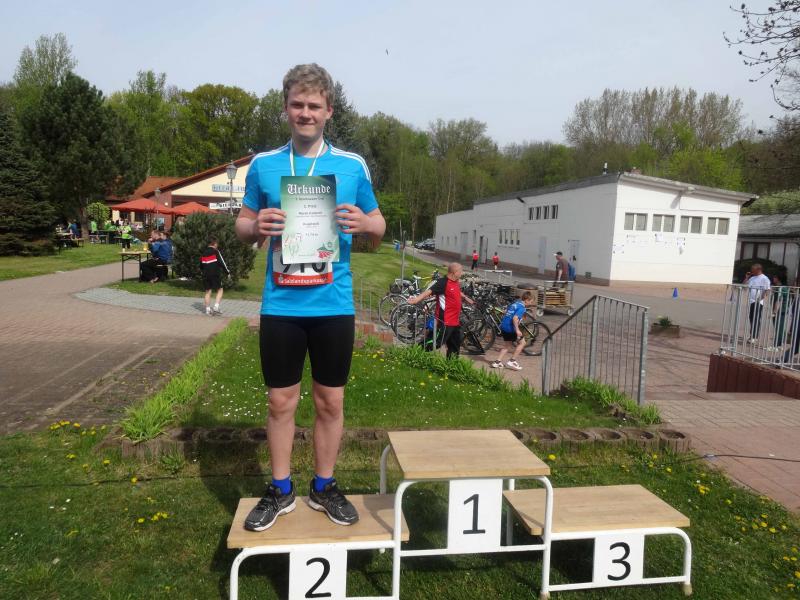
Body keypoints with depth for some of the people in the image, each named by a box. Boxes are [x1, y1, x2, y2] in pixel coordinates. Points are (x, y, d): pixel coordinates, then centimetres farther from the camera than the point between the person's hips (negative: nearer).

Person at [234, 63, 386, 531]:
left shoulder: (352, 166, 3)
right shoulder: (264, 165, 6)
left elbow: (379, 227, 9)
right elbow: (243, 227, 12)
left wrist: (363, 223, -14)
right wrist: (255, 226, -11)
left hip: (334, 305, 0)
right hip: (280, 305, 1)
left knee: (331, 400, 10)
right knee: (282, 401, 10)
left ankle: (325, 487, 29)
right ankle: (280, 491, 29)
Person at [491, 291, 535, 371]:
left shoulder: (515, 302, 13)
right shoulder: (522, 308, -13)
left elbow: (506, 311, 23)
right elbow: (515, 318, -26)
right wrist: (517, 330, -23)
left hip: (503, 325, 9)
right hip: (510, 328, -9)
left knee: (508, 345, 20)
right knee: (522, 342, 6)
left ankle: (497, 362, 15)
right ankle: (512, 361, 5)